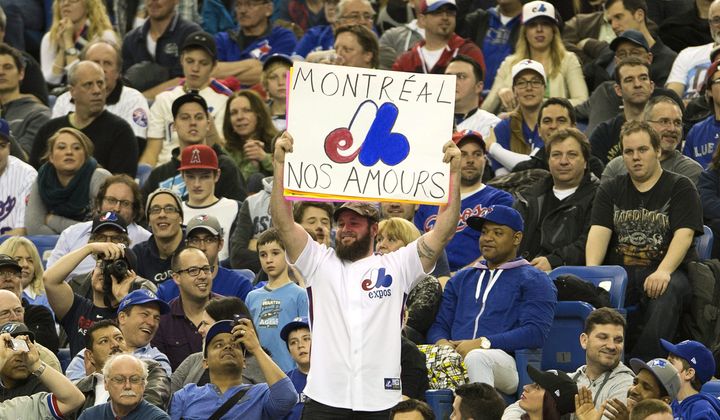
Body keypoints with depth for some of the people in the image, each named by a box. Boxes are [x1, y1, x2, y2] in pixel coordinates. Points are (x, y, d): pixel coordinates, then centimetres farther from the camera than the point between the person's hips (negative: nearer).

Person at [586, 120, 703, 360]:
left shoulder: (680, 188, 8)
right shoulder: (610, 191, 19)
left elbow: (684, 235, -6)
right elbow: (599, 232, 5)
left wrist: (663, 272, -25)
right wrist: (592, 270, -17)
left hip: (667, 271, -2)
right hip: (619, 270, 3)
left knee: (666, 294, -39)